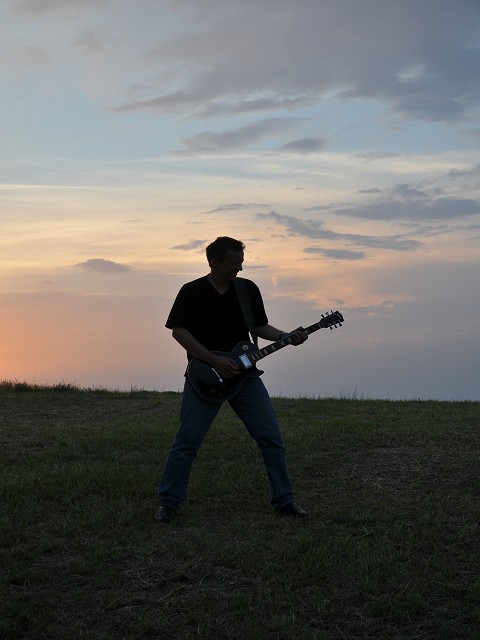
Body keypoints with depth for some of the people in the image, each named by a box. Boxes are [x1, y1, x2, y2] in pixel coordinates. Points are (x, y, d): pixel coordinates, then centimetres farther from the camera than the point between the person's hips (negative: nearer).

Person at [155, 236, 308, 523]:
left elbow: (261, 326, 15)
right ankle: (169, 502, 9)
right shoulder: (192, 292, -3)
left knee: (272, 437, 0)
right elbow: (179, 331, -8)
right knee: (187, 440, -4)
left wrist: (287, 337, -4)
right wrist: (215, 361, -14)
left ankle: (284, 500, 12)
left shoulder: (249, 289, 7)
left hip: (242, 371, 3)